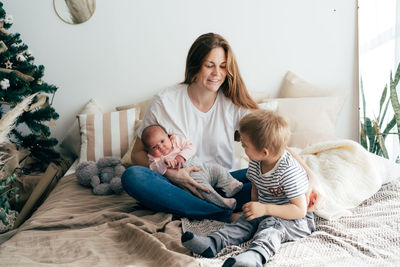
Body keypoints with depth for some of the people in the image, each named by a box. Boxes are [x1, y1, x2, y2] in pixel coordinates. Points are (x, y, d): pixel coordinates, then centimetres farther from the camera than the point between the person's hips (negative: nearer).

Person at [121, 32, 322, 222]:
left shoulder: (234, 104, -2)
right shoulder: (164, 102, -5)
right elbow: (137, 153, -1)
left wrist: (307, 172, -25)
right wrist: (169, 173, -19)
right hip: (180, 187, 0)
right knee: (132, 176, -31)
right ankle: (228, 216, -32)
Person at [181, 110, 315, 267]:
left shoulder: (290, 171, -26)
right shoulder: (255, 164, -1)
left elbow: (300, 210, -27)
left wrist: (265, 209, -32)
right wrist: (254, 207, 1)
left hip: (296, 220, -8)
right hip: (265, 214, 8)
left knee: (271, 224, -34)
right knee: (245, 222, -13)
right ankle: (212, 243, -31)